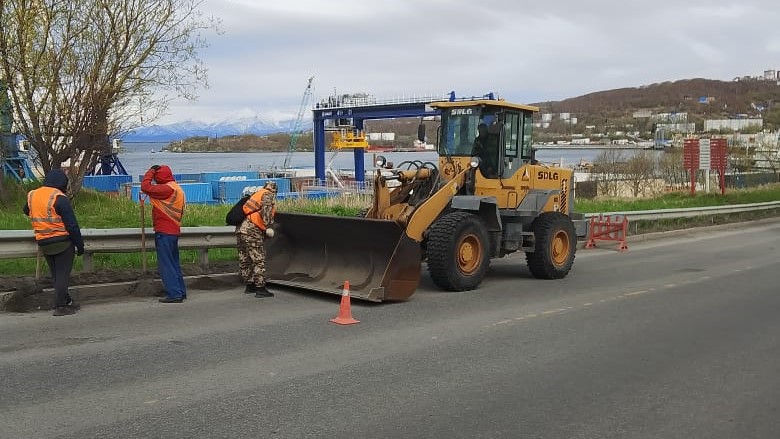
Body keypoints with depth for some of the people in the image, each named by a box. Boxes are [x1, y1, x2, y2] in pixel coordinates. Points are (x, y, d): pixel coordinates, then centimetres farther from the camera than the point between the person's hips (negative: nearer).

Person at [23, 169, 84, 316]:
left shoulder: (31, 195, 6)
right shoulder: (59, 198, -16)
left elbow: (26, 210, 29)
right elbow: (72, 225, -16)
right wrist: (80, 244, -9)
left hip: (43, 243, 7)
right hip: (63, 243, -7)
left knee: (55, 275, 16)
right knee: (63, 274, -1)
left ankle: (66, 301, 25)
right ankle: (60, 306, -2)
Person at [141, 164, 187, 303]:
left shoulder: (167, 189, -15)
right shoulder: (176, 188, 16)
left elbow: (145, 187, -18)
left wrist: (151, 171, -7)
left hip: (164, 232, -10)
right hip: (174, 231, 10)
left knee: (166, 264, -6)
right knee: (174, 263, 16)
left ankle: (174, 294, -7)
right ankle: (180, 292, 20)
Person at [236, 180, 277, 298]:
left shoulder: (257, 194, 26)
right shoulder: (269, 195, 3)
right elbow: (266, 209, -17)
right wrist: (268, 226, -22)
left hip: (240, 229, 9)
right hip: (252, 230, -9)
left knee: (245, 260, 15)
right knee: (259, 260, -5)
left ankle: (249, 286, 26)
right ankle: (260, 289, -5)